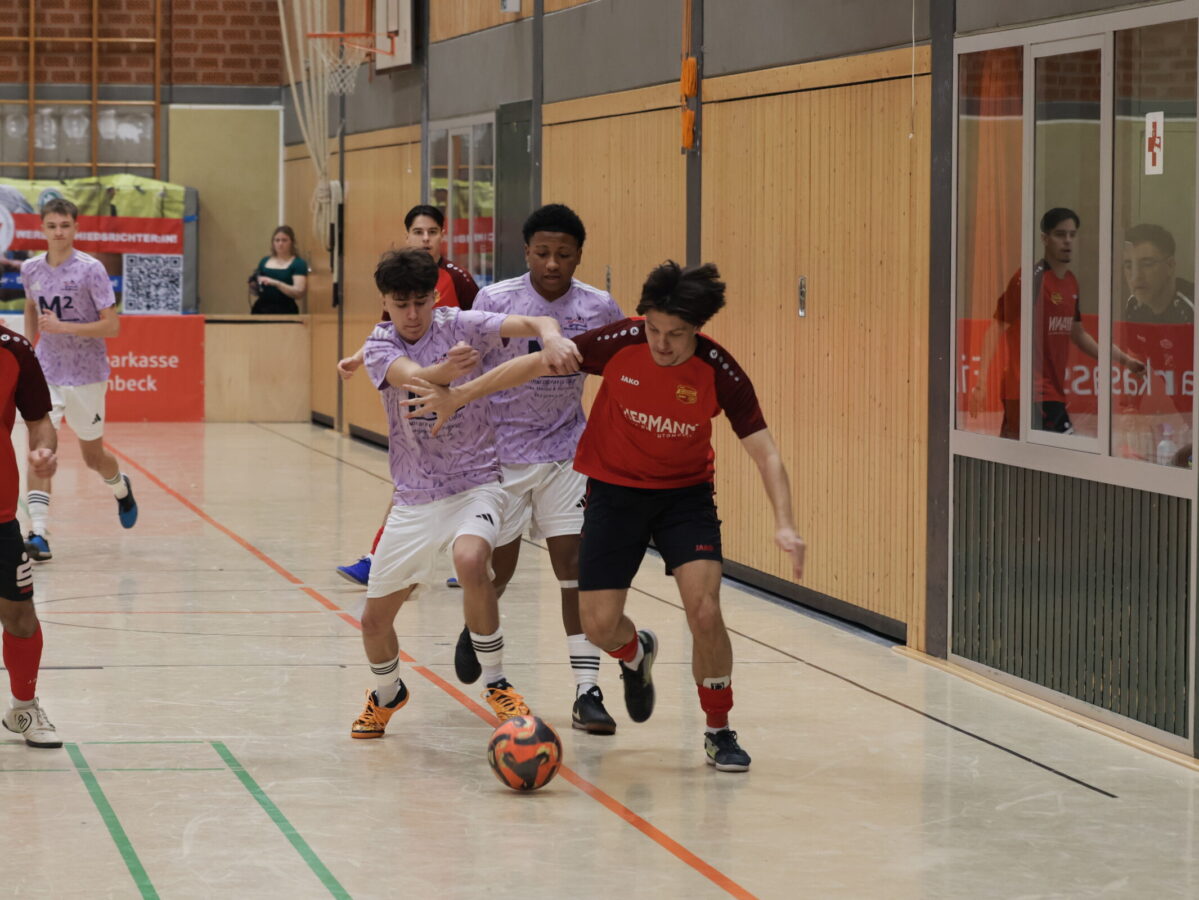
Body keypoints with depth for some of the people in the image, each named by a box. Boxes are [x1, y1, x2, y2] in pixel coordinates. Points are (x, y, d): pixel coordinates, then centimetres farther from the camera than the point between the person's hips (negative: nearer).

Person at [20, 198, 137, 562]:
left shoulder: (91, 269, -13)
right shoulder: (31, 269, 1)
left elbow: (112, 326, -16)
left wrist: (63, 327, -24)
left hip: (87, 375, -2)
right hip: (46, 372, 2)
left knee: (93, 457, 12)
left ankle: (121, 488, 47)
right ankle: (38, 534, -19)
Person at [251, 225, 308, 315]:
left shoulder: (299, 264, 0)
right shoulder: (264, 262, 15)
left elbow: (299, 292, -12)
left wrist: (276, 283, -23)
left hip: (285, 311, -4)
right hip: (261, 310, 4)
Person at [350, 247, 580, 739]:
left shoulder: (459, 325, -8)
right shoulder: (380, 346, -6)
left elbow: (529, 322, -23)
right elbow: (411, 376, -30)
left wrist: (551, 336, -48)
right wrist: (447, 369, -53)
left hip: (474, 482, -3)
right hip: (414, 496, 3)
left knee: (470, 559, -35)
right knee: (375, 620, 8)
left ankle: (496, 682, -17)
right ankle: (387, 694, 41)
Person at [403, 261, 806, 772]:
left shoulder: (719, 373, -20)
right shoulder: (622, 343, -20)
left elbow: (765, 453, -17)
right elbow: (536, 363, -10)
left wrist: (784, 524, -31)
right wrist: (458, 396, -11)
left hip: (685, 494, -1)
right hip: (614, 490, 1)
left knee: (705, 613, -18)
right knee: (599, 624, -3)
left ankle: (719, 732, 4)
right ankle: (636, 655, 36)